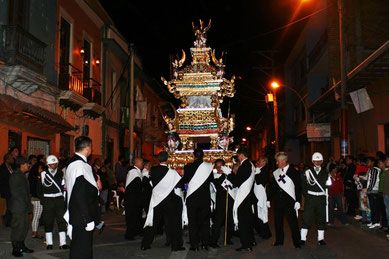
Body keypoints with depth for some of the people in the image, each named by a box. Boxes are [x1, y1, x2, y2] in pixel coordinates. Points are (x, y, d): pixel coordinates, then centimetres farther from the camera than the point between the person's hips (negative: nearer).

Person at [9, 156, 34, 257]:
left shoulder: (22, 175, 17)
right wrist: (23, 202, -17)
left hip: (24, 207, 10)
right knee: (17, 227, -4)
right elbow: (14, 191, -18)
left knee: (24, 227, 14)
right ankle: (15, 249, 3)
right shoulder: (15, 175, -13)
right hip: (18, 207, -10)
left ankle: (21, 247, 24)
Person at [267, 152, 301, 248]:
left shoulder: (293, 172, -3)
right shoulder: (275, 173, 11)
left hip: (289, 201, -5)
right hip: (278, 201, 5)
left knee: (293, 222, -3)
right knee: (278, 222, 9)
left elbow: (298, 187, -5)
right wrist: (269, 200, 12)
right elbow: (272, 187, 16)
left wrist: (298, 201, -11)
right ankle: (279, 241, 23)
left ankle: (297, 243, 7)